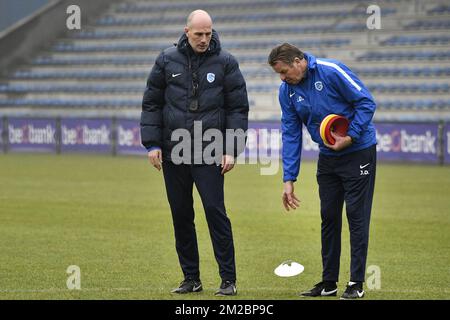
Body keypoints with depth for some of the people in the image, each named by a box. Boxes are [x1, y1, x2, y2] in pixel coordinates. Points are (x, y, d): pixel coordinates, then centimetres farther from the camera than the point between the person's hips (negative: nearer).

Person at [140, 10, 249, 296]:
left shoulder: (225, 63, -1)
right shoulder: (167, 60, 4)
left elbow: (238, 108, 1)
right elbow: (152, 103, 8)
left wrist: (232, 150, -7)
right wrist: (152, 144, 1)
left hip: (209, 154, -3)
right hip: (173, 154, 3)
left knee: (215, 211, -8)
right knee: (181, 215, 7)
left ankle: (228, 279, -3)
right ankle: (191, 278, 16)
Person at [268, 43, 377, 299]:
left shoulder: (331, 71, -20)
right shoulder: (287, 91, -2)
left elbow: (367, 102, -16)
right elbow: (291, 134, 1)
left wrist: (350, 137, -22)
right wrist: (289, 179, -4)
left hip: (359, 151, -6)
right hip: (327, 158, 6)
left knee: (357, 216, -5)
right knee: (329, 218, 8)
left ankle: (357, 284, -1)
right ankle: (329, 283, 15)